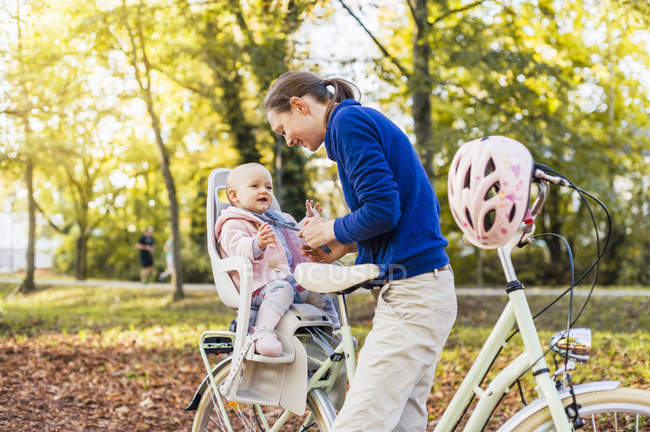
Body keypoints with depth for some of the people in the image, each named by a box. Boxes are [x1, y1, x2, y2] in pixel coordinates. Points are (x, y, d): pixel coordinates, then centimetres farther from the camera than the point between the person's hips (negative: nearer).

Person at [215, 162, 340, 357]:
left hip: (290, 279, 9)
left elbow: (295, 242, 40)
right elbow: (237, 248, -25)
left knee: (318, 293, 13)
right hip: (259, 287, -9)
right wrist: (257, 244, -44)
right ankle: (262, 333, -43)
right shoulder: (234, 224, -4)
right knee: (281, 289, -36)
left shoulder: (277, 220, 24)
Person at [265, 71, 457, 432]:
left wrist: (333, 230, -1)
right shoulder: (367, 121, 21)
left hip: (411, 296, -10)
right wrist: (346, 246, 15)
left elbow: (383, 210, -19)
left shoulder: (349, 120, -8)